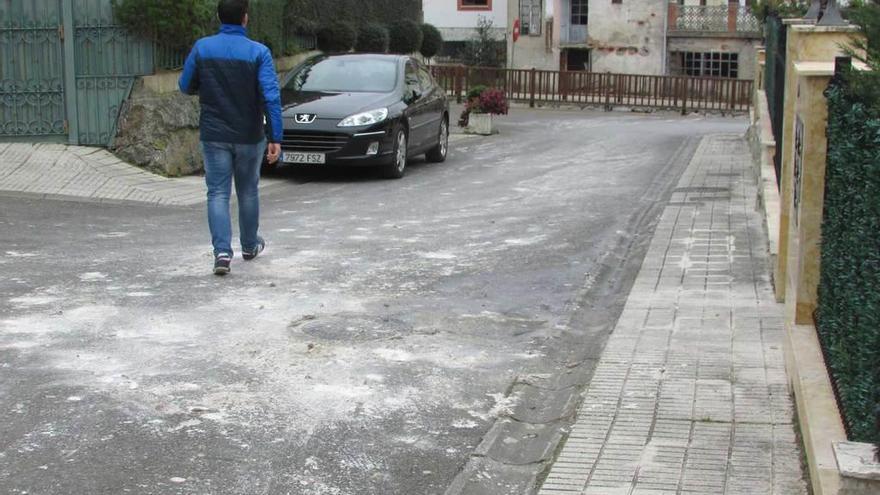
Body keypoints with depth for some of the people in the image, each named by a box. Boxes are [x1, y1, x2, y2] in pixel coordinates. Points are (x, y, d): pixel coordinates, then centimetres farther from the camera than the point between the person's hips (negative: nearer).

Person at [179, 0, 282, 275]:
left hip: (213, 136, 0)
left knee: (218, 194, 2)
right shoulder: (258, 52, -11)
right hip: (249, 136, 0)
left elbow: (186, 86, 5)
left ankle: (222, 251, -13)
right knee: (248, 191, 16)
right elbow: (271, 96, -16)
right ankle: (250, 246, 32)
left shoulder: (202, 48, -5)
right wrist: (275, 138, -16)